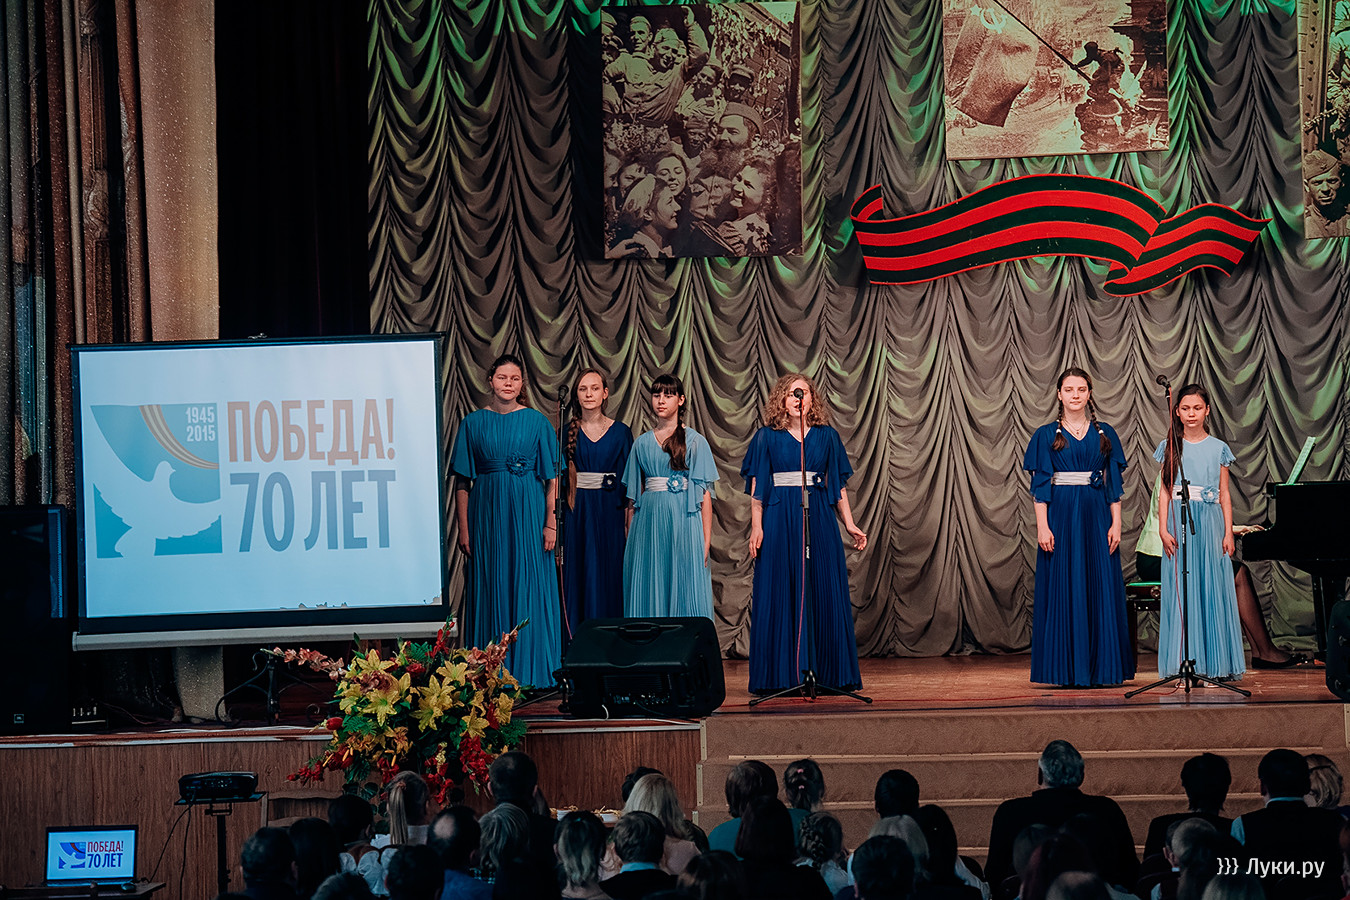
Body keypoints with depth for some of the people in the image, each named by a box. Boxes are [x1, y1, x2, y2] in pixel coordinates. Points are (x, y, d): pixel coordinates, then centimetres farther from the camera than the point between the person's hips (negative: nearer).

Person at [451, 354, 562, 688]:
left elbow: (552, 479, 0)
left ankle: (530, 670, 7)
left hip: (528, 511, -1)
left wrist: (551, 523, -8)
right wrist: (463, 529, -1)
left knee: (529, 589, 0)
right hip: (487, 513, 1)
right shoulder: (473, 423, 4)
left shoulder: (536, 422, 2)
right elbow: (463, 482, 4)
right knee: (490, 590, 2)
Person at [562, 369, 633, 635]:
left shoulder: (620, 432, 4)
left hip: (609, 511, 0)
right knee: (579, 573, -2)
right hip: (576, 511, 0)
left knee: (609, 573, 0)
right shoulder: (568, 432, 5)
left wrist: (630, 520, -3)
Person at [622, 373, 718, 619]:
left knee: (684, 591, -5)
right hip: (649, 522, 3)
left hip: (683, 520, -3)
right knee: (649, 588, 1)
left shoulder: (695, 441, 3)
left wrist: (705, 541, -10)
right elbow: (635, 493, 15)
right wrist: (633, 532, 5)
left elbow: (704, 494, -2)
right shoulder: (642, 443, 14)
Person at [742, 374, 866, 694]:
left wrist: (850, 525, 7)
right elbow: (757, 487, 3)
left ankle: (826, 672, 4)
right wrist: (757, 526, -6)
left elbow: (838, 486, 12)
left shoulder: (827, 436, 10)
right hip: (779, 519, -2)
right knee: (780, 594, -3)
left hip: (818, 517, 2)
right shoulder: (767, 437, 5)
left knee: (823, 594, -1)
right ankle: (780, 676, 0)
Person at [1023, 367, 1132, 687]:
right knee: (1062, 589, -3)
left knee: (1100, 588, -1)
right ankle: (1065, 668, 1)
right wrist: (1042, 526, -9)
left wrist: (1116, 524, -1)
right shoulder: (1047, 436, 5)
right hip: (1061, 516, -2)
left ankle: (1099, 667, 5)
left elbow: (1114, 484, 8)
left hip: (1096, 517, 2)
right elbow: (1040, 485, 1)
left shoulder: (1105, 434, 10)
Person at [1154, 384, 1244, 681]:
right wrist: (1163, 529, -5)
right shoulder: (1170, 447, 7)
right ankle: (1184, 662, 0)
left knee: (1213, 588, -2)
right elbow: (1165, 491, 5)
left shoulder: (1218, 448, 8)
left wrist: (1228, 533, 1)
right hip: (1179, 523, 0)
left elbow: (1224, 494, 8)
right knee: (1181, 590, -2)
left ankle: (1215, 663, 2)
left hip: (1210, 522, 0)